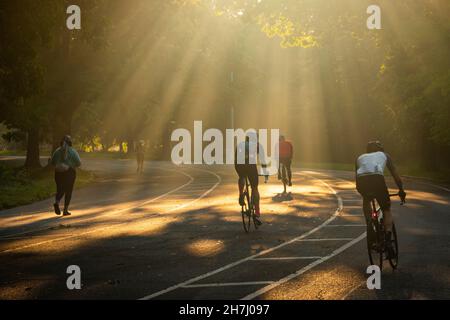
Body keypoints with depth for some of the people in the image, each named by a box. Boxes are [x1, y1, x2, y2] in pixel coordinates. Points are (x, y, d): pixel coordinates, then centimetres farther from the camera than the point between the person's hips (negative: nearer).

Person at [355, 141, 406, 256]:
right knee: (386, 210, 16)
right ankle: (388, 240, -3)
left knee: (366, 201, 35)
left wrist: (364, 192, 53)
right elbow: (396, 176, 30)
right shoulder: (384, 155, 33)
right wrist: (401, 190, 43)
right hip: (377, 178, -2)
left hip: (361, 180, 2)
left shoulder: (360, 157, 38)